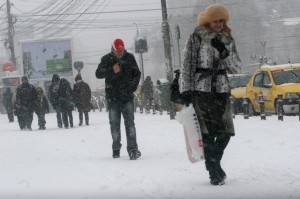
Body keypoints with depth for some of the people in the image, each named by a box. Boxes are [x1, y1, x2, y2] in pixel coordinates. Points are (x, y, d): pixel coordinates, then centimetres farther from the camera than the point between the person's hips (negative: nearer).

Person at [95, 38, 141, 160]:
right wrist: (112, 70, -22)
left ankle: (132, 149, -15)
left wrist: (133, 85, 1)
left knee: (130, 122, -10)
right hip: (113, 97, 0)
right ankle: (116, 149, 19)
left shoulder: (129, 58, 4)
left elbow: (137, 73, 15)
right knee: (114, 124, 7)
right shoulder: (106, 59, -1)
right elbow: (98, 74, -9)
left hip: (127, 96, 0)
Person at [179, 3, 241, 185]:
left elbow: (237, 68, 5)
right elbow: (187, 65, -3)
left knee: (225, 131, 1)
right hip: (201, 90, -4)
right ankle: (214, 172, 0)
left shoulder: (228, 40, 11)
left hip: (222, 90, 4)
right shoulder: (196, 38, -1)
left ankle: (213, 163, 25)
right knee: (207, 132, -7)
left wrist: (224, 52, -11)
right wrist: (186, 90, -9)